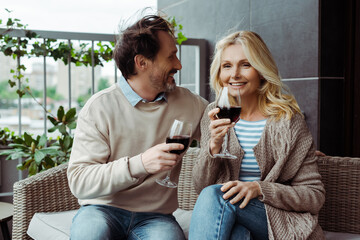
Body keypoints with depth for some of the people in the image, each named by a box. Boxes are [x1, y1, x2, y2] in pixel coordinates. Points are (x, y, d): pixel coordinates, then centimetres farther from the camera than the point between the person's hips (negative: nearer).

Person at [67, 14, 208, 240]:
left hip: (155, 216, 2)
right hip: (103, 210, -1)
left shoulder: (188, 102, 5)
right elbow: (78, 181, -14)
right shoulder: (99, 107, -8)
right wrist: (139, 164, -27)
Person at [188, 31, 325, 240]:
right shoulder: (215, 115, 5)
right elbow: (201, 187, 2)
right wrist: (214, 145, -17)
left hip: (279, 222, -1)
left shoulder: (289, 120, -4)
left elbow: (315, 195, -3)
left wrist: (259, 188, -19)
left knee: (215, 195, -27)